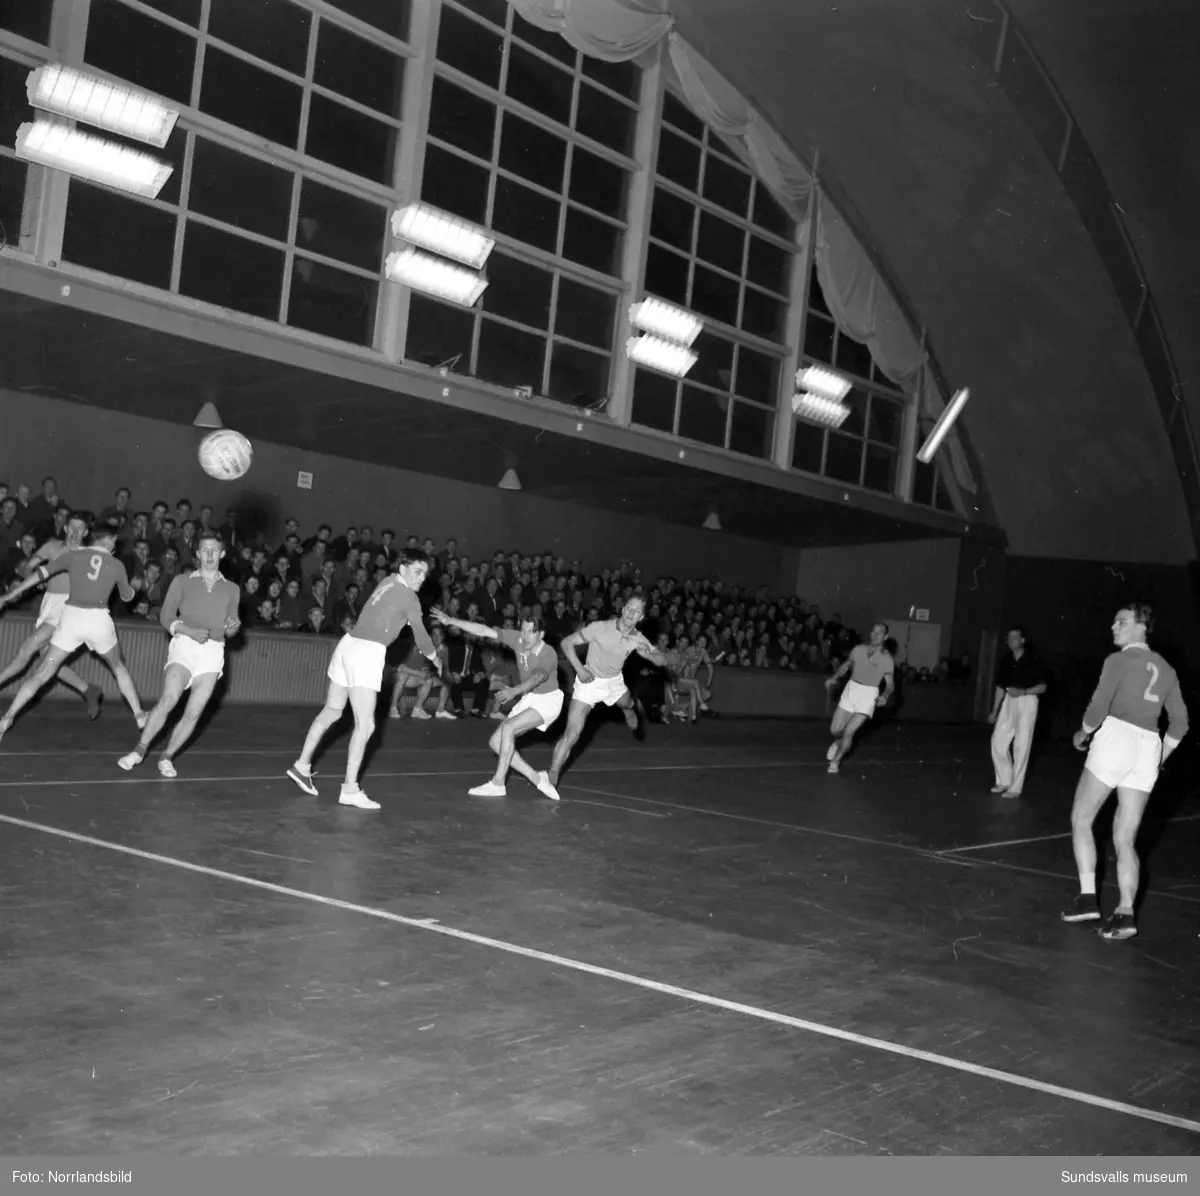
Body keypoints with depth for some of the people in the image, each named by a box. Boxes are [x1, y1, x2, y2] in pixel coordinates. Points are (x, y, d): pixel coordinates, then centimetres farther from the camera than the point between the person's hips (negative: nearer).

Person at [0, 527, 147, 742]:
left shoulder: (73, 554, 8)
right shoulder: (116, 565, 9)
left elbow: (41, 573, 4)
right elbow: (127, 596, 23)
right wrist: (132, 587, 46)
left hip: (71, 616, 0)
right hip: (98, 618, 0)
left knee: (42, 673, 4)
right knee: (119, 667, 24)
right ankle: (140, 716, 23)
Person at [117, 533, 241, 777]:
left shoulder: (232, 589, 16)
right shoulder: (182, 581, 10)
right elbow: (166, 616, 3)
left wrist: (232, 627, -7)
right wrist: (190, 630, -14)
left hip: (212, 652, 2)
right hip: (184, 645, -2)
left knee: (194, 712, -7)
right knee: (168, 700, -22)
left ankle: (167, 757, 10)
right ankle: (139, 750, -9)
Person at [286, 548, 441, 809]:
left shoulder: (388, 582, 11)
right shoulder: (410, 598, -9)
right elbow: (421, 637, -1)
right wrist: (435, 659, 19)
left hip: (349, 644, 9)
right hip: (366, 652, -9)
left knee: (331, 712, 21)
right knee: (365, 725, -7)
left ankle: (302, 765, 30)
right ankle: (350, 789, -7)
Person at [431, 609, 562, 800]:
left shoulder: (548, 654, -25)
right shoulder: (518, 640, -9)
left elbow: (536, 678, -43)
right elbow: (485, 631, -11)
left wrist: (515, 691, -61)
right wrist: (451, 621, -16)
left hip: (547, 700, -8)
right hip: (528, 699, 8)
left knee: (508, 727, -26)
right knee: (496, 742, 0)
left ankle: (497, 783, -18)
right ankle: (536, 779, 7)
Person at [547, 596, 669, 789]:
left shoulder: (638, 639, -11)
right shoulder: (600, 628, -23)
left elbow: (662, 661, -10)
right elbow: (567, 643, -16)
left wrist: (649, 654, -33)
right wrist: (579, 669, -27)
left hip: (615, 682, 5)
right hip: (590, 681, -5)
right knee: (572, 734, -17)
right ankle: (552, 777, -10)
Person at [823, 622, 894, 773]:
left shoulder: (887, 659, -7)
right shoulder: (858, 649, 3)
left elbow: (890, 684, -11)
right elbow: (846, 666, 14)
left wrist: (884, 696, -31)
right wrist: (834, 678, -2)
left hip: (868, 696, -3)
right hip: (851, 690, 3)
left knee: (849, 731, -12)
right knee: (835, 730, 3)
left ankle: (836, 761, 10)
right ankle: (838, 741, 41)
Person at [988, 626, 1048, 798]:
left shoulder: (1033, 659, -9)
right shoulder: (1006, 660, 6)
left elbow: (1042, 687, -5)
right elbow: (1000, 687, 12)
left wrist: (1023, 691, -21)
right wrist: (994, 711, 11)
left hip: (1027, 702, -6)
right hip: (1009, 702, 6)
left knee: (1021, 746, -3)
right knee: (998, 741, 4)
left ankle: (1015, 788, 3)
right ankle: (1004, 781, 19)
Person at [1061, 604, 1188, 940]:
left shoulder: (1119, 660, -4)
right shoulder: (1165, 670, 16)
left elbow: (1098, 709, -10)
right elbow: (1180, 723, 17)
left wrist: (1083, 733, 8)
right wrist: (1160, 758, 26)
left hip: (1115, 736, -6)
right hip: (1148, 748, 6)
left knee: (1081, 819, 8)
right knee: (1125, 838, 7)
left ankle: (1088, 897, -1)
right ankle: (1125, 914, -3)